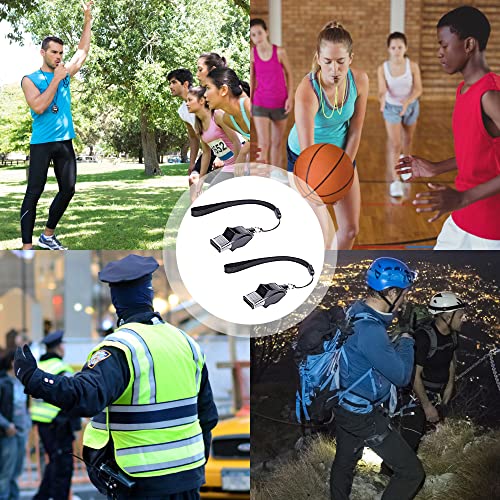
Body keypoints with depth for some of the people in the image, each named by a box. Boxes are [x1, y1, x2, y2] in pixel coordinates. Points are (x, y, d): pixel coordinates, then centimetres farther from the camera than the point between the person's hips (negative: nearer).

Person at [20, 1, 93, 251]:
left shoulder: (64, 74, 12)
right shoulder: (30, 79, -3)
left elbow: (83, 52, 16)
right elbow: (39, 107, -17)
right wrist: (55, 79, -15)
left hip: (65, 141, 6)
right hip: (42, 143, -6)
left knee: (68, 189, 8)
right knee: (34, 192, -8)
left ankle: (48, 235, 22)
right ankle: (27, 247, -11)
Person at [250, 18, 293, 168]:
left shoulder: (279, 52, -9)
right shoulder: (252, 54, -6)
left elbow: (289, 74, 2)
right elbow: (251, 79, 4)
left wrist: (290, 98, -4)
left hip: (280, 104, 1)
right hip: (260, 104, -1)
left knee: (277, 143, 12)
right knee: (263, 144, -11)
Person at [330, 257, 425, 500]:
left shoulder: (355, 310, -2)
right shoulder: (370, 330, -31)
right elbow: (402, 376, -22)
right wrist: (406, 341, -8)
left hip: (343, 404, 10)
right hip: (364, 416, -10)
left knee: (344, 462, 28)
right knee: (412, 471, -3)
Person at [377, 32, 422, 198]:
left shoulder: (413, 66, -19)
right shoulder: (382, 69, -20)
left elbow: (418, 89, -17)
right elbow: (382, 91, -22)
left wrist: (408, 102, -36)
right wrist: (382, 99, -46)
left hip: (410, 106, 2)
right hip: (391, 108, -2)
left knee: (407, 139, 22)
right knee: (394, 145, -11)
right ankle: (395, 181, -11)